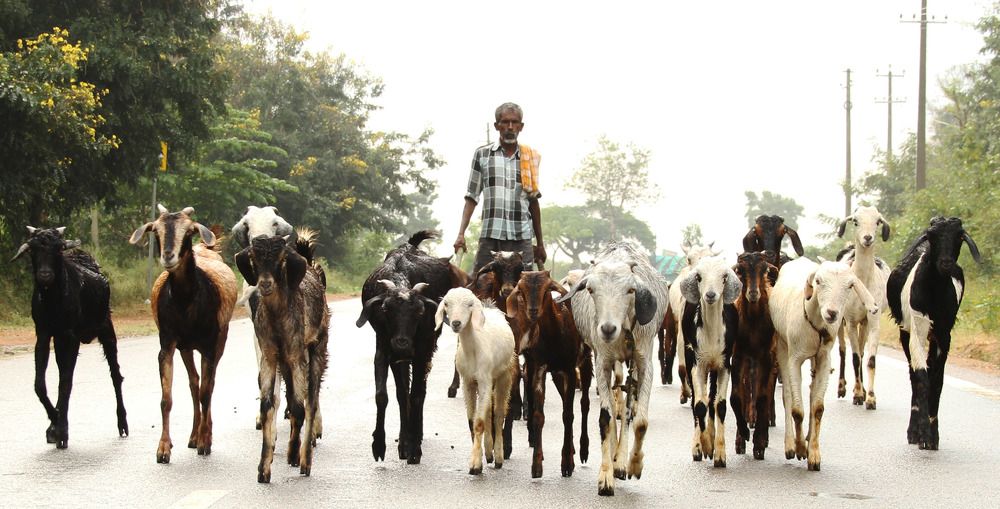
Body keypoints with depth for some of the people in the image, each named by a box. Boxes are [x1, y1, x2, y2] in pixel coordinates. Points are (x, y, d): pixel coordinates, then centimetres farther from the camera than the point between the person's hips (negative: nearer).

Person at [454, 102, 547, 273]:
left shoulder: (530, 158, 12)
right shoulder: (482, 154, 7)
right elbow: (472, 198, 7)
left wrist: (540, 243, 17)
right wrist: (461, 234, -4)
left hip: (522, 240, 1)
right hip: (490, 238, -1)